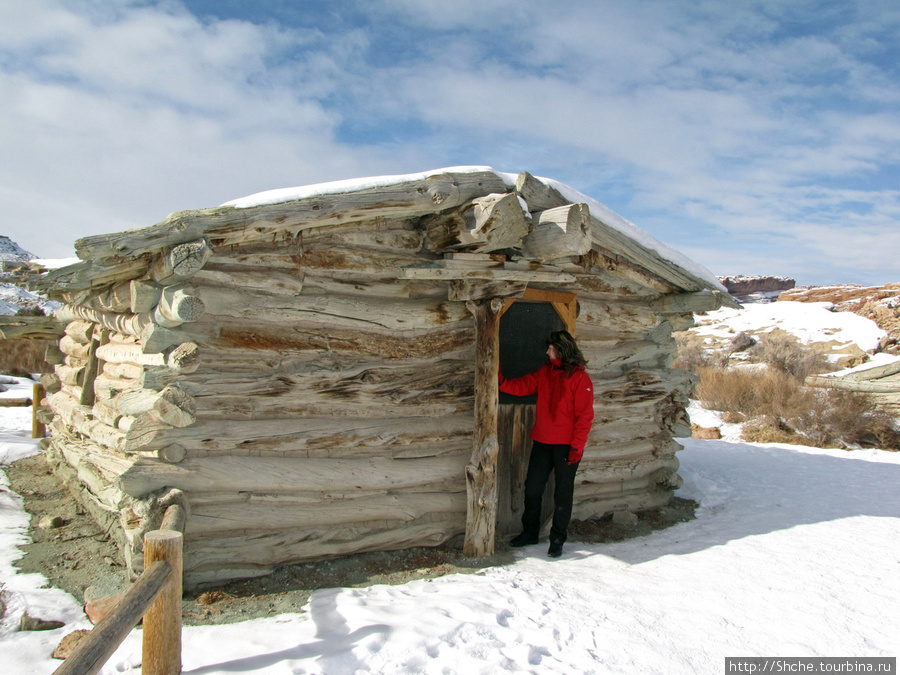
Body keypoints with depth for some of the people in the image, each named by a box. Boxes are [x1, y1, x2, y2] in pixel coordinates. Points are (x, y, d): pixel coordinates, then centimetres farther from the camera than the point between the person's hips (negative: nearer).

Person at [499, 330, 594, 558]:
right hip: (542, 443, 6)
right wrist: (500, 381, -9)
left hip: (566, 445, -5)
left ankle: (558, 539, 18)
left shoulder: (580, 378, -9)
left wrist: (577, 446, -16)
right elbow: (521, 386, 8)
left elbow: (584, 416, -12)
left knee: (563, 492, 6)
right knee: (532, 488, 10)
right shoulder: (544, 372, 9)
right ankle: (530, 532, 25)